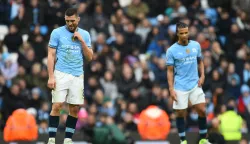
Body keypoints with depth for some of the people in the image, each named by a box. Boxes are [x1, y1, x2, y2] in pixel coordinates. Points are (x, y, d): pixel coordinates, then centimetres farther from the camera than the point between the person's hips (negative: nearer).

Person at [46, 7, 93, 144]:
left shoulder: (85, 34, 10)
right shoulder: (57, 33, 1)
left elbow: (89, 57, 8)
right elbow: (51, 55, 0)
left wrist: (82, 41, -5)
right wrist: (51, 76, -8)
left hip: (78, 76, 3)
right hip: (61, 74, -3)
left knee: (75, 108, 0)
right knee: (57, 105, -11)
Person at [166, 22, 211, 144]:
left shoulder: (196, 45, 2)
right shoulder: (172, 50, -8)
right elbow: (170, 71, -4)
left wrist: (202, 75, 1)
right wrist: (171, 89, -10)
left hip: (195, 85, 3)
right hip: (180, 88, -3)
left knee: (202, 111, 0)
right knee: (180, 114, 2)